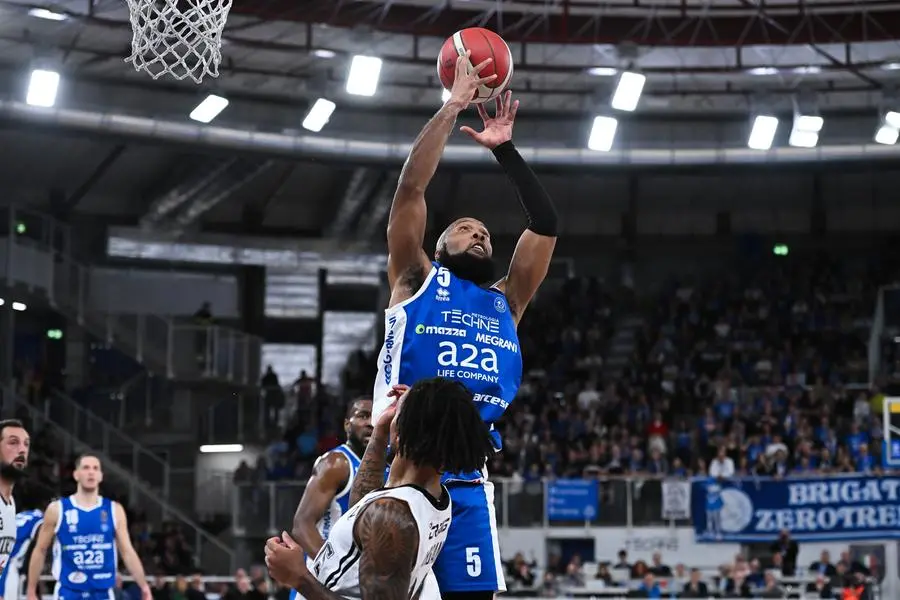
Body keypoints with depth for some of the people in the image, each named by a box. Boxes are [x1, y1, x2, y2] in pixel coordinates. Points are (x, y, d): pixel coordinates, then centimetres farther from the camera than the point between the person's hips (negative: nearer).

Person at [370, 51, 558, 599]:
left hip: (468, 485, 4)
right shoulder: (415, 281, 12)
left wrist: (505, 150, 16)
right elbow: (411, 187, 3)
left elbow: (547, 224, 17)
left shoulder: (505, 302, 22)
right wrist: (453, 106, 5)